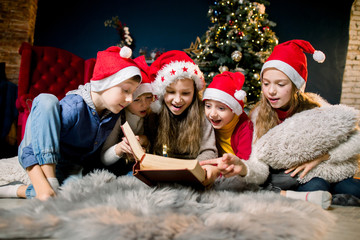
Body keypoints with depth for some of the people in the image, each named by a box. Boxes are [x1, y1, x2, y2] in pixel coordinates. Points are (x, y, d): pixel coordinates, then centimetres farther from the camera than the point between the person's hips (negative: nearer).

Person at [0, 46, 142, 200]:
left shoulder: (113, 113, -7)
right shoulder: (73, 107, -27)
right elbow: (28, 153, -28)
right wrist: (42, 187, -39)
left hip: (72, 170, 5)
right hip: (40, 160, -5)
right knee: (46, 100, -28)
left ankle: (21, 191, -11)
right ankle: (51, 183, -29)